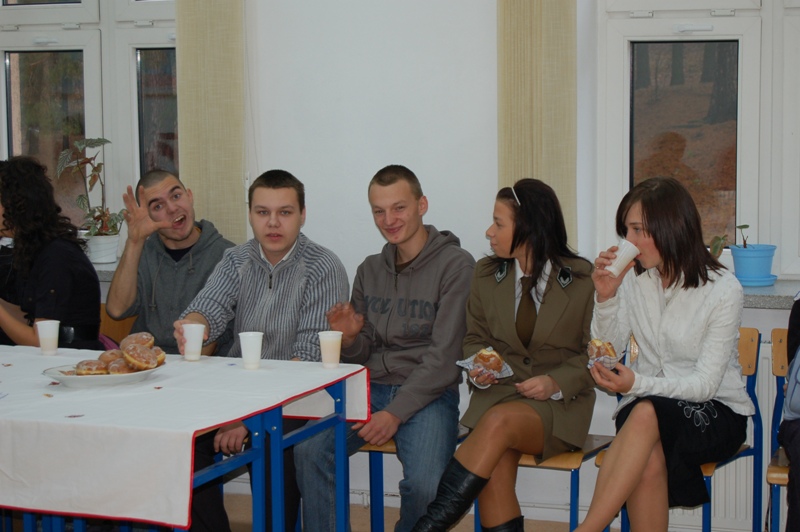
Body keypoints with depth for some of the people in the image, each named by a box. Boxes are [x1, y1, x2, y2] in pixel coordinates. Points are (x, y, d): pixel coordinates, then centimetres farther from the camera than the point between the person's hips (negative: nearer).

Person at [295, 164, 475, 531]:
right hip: (371, 388, 5)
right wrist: (348, 339, -6)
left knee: (425, 486, -30)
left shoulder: (455, 265, -4)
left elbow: (443, 356, -10)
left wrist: (396, 412, -18)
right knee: (309, 451, -24)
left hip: (428, 394, -4)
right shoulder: (370, 270, 15)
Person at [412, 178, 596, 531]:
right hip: (498, 394, 3)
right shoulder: (487, 274, 9)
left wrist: (556, 383, -14)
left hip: (558, 406, -3)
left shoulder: (582, 281, -3)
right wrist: (479, 369, -3)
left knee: (499, 421, -34)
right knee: (495, 468, -29)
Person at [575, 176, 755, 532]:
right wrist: (606, 297, -13)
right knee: (648, 462, -34)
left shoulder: (723, 290, -13)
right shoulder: (634, 277, 1)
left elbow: (706, 383, -16)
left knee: (646, 413, -36)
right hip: (647, 405, 3)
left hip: (714, 413, -3)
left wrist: (637, 384, -31)